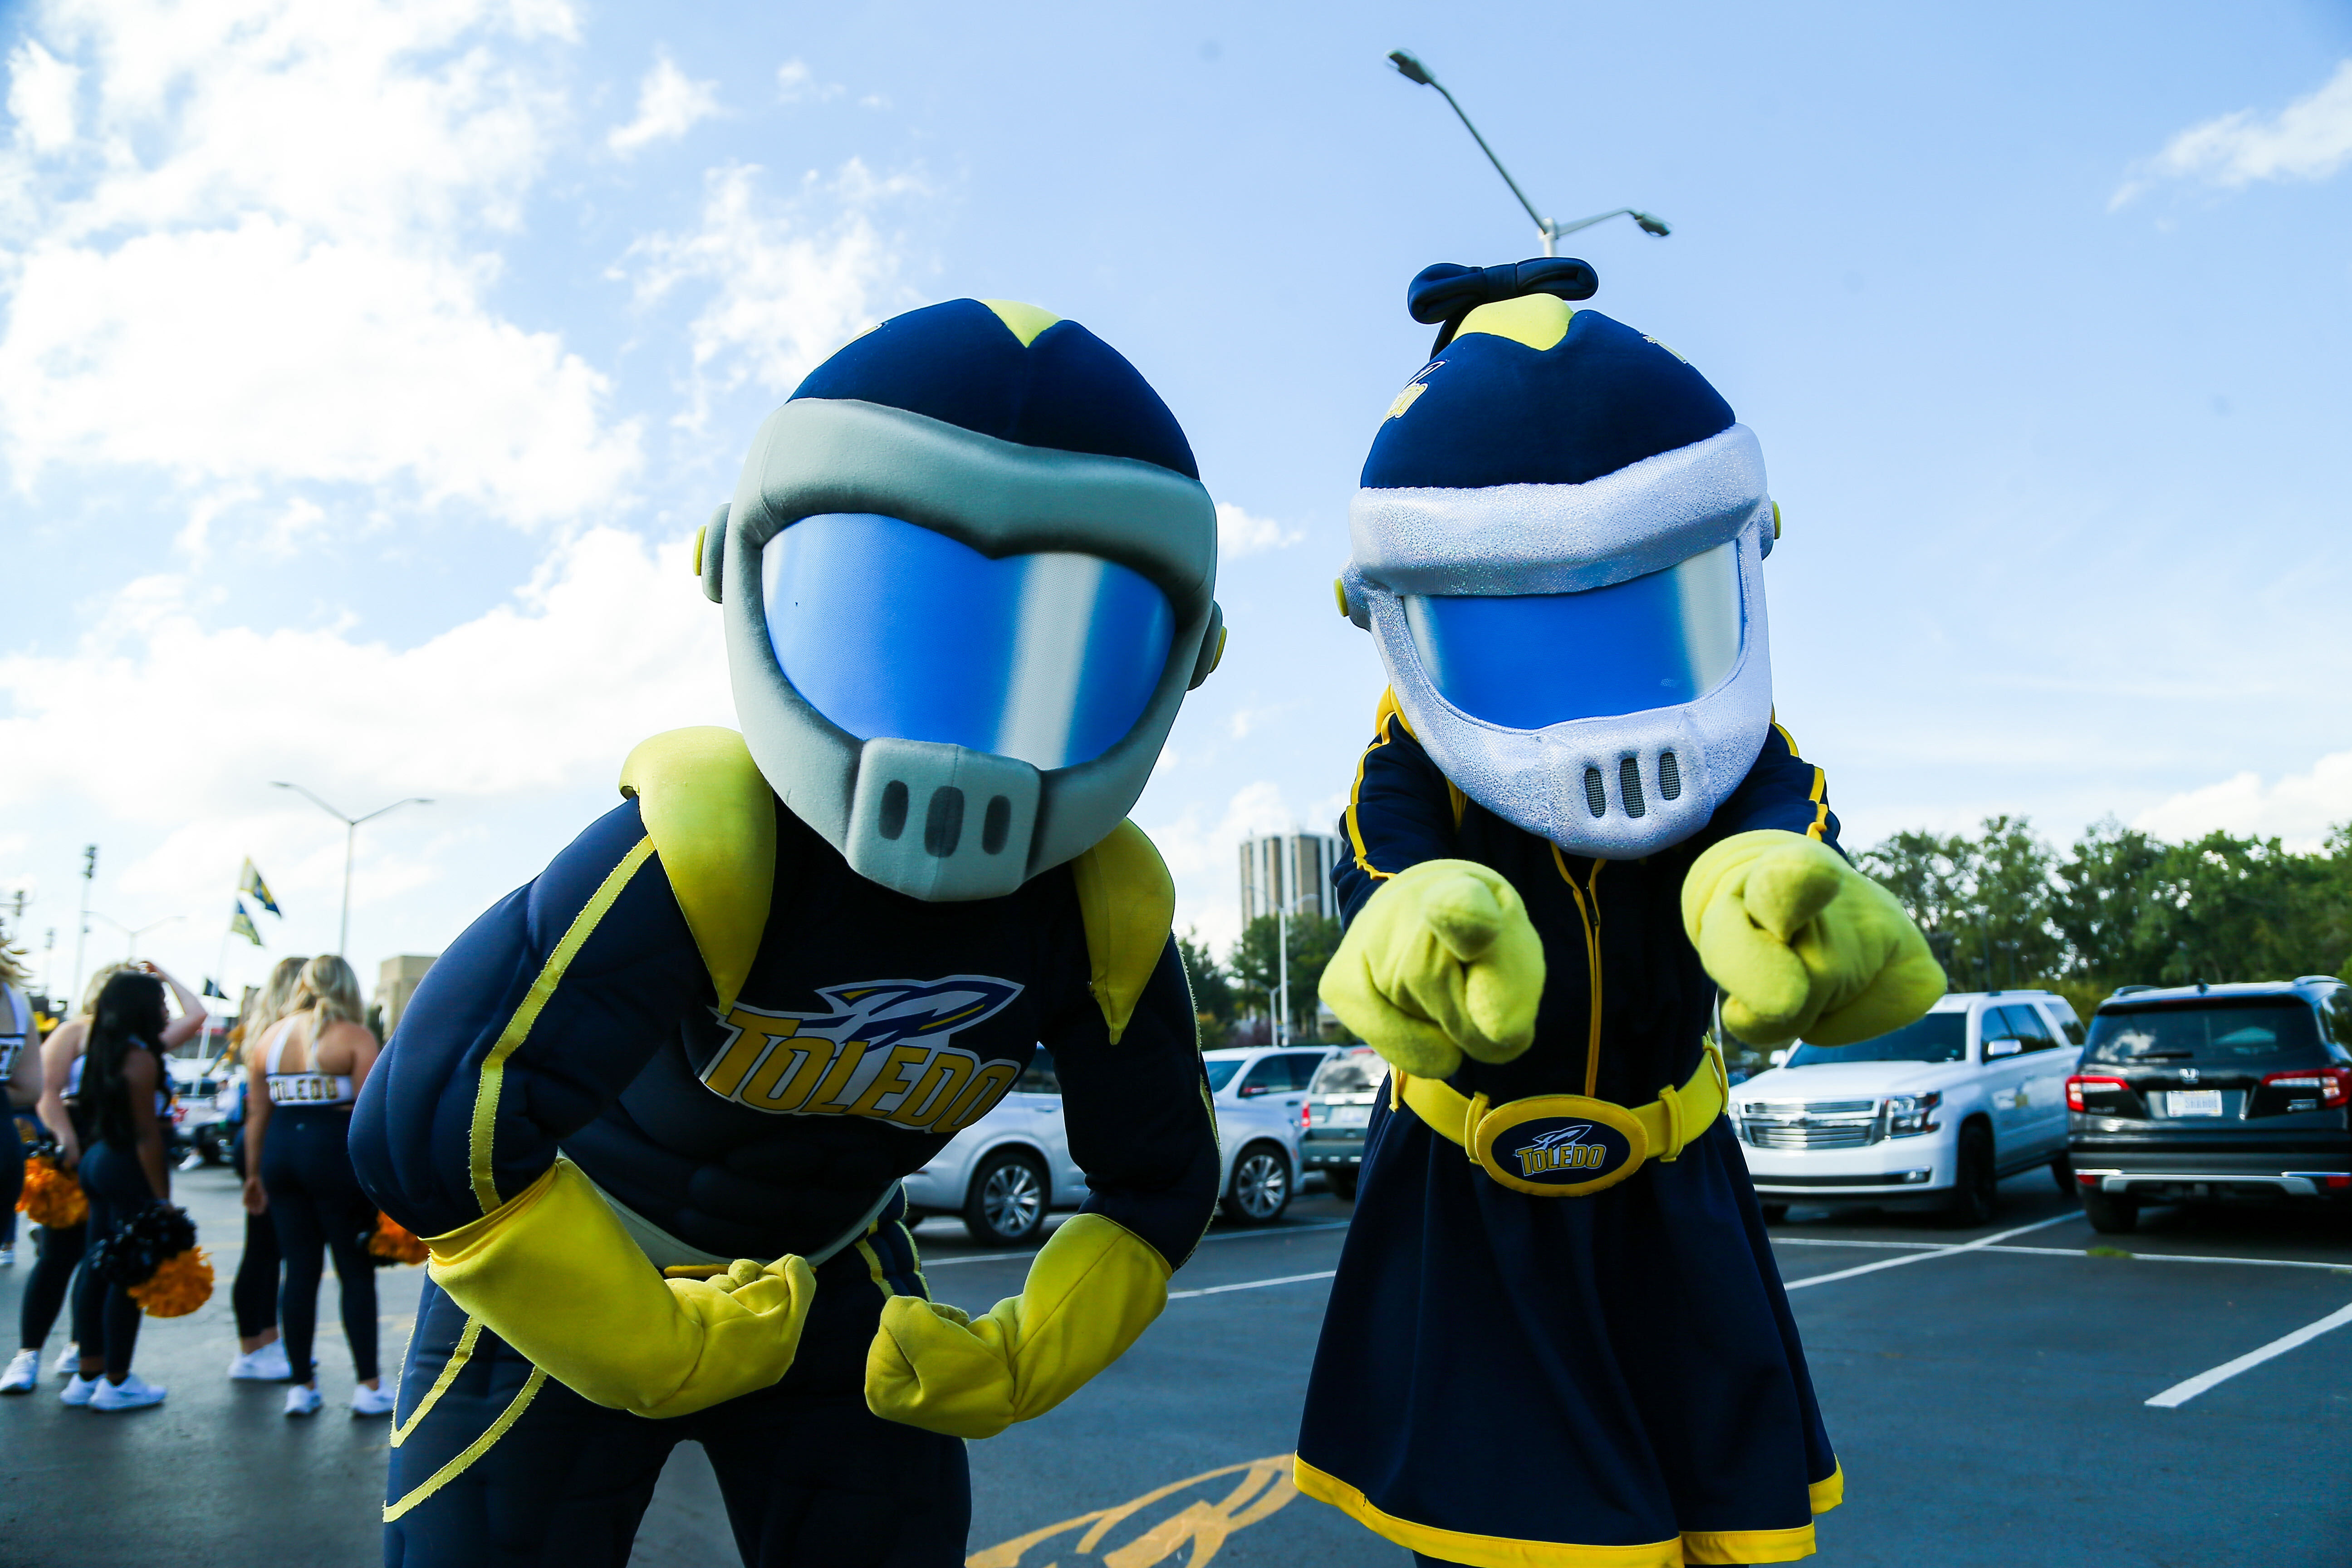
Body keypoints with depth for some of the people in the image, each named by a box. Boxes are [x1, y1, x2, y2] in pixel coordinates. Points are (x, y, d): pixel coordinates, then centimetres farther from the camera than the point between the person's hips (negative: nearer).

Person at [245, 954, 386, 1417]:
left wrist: (254, 1174, 18)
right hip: (337, 1155, -5)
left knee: (300, 1271, 11)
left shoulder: (270, 1037, 11)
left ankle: (301, 1386, 15)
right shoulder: (354, 1037, -5)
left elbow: (257, 1114, 12)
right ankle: (368, 1386, 5)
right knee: (356, 1273, 3)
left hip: (280, 1153, 5)